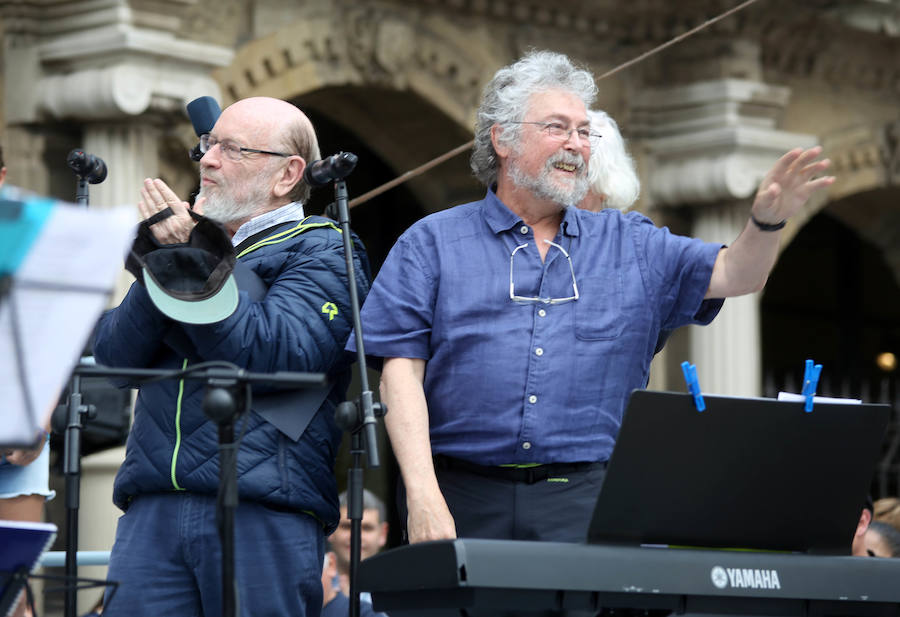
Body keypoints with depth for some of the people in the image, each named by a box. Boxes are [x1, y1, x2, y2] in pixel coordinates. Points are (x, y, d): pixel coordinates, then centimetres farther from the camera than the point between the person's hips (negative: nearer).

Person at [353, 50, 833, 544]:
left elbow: (733, 275, 9)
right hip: (462, 498, -2)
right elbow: (402, 372, -1)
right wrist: (422, 495, -12)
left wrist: (766, 220, -14)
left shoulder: (629, 244, 16)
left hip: (582, 503, 2)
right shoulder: (433, 243, 7)